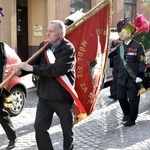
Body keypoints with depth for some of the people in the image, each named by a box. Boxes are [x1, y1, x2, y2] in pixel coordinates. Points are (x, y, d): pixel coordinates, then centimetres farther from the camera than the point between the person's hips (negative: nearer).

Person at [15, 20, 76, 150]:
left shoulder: (68, 48, -17)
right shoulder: (43, 46, 5)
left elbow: (57, 69, -30)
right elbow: (34, 62, 0)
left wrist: (31, 68, -29)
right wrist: (21, 70, -21)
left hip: (63, 97, -6)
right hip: (44, 97, 6)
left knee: (67, 130, 8)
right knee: (39, 127, 12)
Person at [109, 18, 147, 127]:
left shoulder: (138, 46, -9)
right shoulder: (119, 46, 7)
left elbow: (142, 62, -11)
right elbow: (110, 54, 17)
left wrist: (140, 76, -16)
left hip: (133, 79, -5)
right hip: (122, 78, 6)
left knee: (133, 100, 4)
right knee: (121, 97, 14)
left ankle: (132, 119, 20)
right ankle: (127, 114, 38)